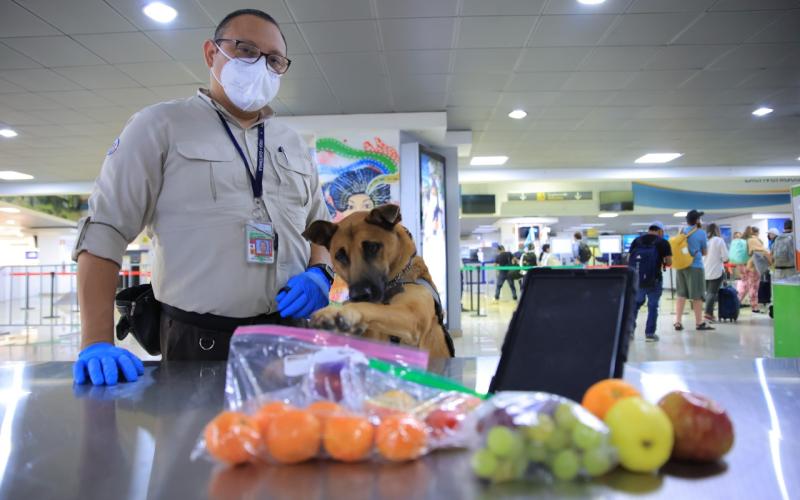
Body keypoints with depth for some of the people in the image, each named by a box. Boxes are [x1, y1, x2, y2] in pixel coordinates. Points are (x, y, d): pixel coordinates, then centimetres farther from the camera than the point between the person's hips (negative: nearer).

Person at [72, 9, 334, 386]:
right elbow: (104, 230, -6)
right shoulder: (160, 126, 0)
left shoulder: (294, 144, 15)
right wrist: (97, 342, -16)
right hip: (198, 342, -4)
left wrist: (320, 274, -5)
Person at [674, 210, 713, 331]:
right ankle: (699, 323, 8)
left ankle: (678, 322, 5)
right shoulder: (701, 233, -5)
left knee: (681, 294, 8)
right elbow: (704, 252, 4)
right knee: (697, 295, 2)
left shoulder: (681, 232, 9)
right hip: (695, 266, -5)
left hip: (681, 265, 5)